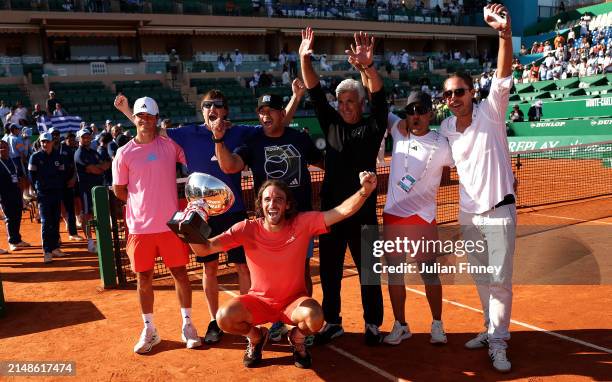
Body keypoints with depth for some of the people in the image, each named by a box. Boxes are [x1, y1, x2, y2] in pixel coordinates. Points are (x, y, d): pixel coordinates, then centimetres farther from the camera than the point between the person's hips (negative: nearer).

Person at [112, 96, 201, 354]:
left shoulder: (170, 145, 1)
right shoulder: (125, 153, 1)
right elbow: (119, 190, 6)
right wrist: (143, 204, 3)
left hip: (171, 223, 0)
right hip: (140, 226, 0)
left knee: (179, 273, 7)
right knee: (144, 278, 8)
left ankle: (187, 325, 21)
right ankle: (149, 330, 22)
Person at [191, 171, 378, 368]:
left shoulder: (303, 224, -16)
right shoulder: (247, 229, -16)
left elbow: (342, 211, -25)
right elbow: (205, 249, -18)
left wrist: (364, 191, -42)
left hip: (294, 301, -1)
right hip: (259, 301, 1)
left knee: (314, 317, -32)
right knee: (225, 317, -26)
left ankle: (297, 339, 8)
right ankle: (255, 337, 11)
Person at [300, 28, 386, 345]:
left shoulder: (372, 127, 0)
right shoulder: (332, 124, 9)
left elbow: (379, 97, -17)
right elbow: (315, 93, 0)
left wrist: (368, 67, -35)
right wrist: (305, 60, -15)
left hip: (363, 212, -3)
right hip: (331, 211, 3)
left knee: (368, 271, 6)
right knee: (329, 271, 10)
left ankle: (372, 324, 21)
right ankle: (332, 322, 25)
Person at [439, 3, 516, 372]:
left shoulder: (490, 113, -11)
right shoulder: (446, 127, 2)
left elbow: (504, 77, -26)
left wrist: (505, 33, -40)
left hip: (499, 211, -5)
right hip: (468, 214, 5)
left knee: (500, 280, 0)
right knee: (482, 280, 16)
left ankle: (498, 343, 13)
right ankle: (492, 329, 32)